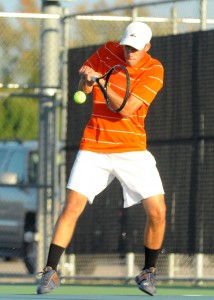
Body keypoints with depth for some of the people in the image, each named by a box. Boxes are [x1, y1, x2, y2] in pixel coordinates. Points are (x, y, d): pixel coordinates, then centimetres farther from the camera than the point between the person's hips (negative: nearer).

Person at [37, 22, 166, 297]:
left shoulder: (154, 70, -9)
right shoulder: (108, 51, 0)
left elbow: (126, 109, -20)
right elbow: (82, 90, 9)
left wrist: (100, 80, -30)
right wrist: (87, 82, -14)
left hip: (132, 149, -1)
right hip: (94, 147, 1)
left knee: (157, 212, -10)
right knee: (72, 207, -10)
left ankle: (149, 272, 11)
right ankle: (50, 272, -2)